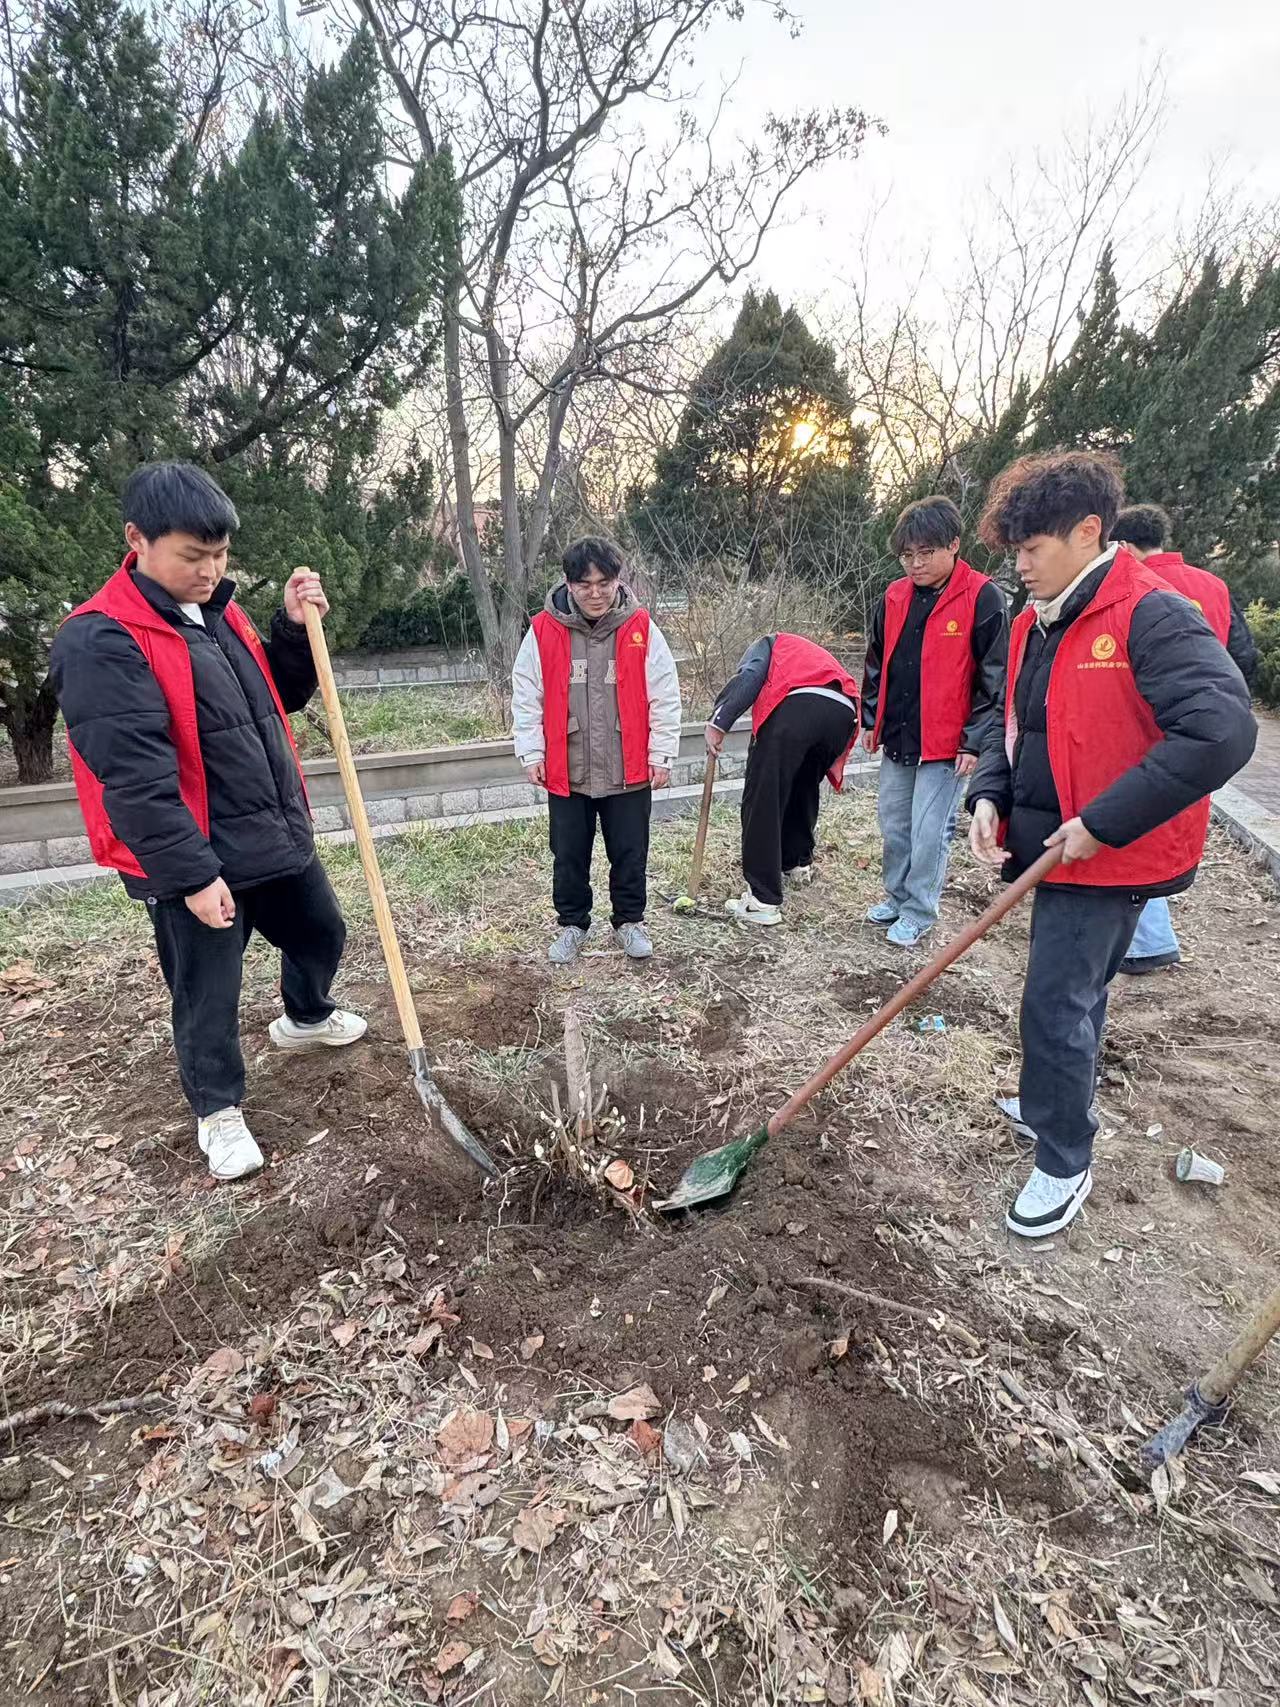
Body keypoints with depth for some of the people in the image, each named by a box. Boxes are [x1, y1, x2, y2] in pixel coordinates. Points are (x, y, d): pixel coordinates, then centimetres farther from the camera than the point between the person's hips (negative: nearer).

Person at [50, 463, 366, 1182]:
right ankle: (219, 1111, 30)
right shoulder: (101, 640, -18)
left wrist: (295, 629, -1)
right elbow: (133, 775, -23)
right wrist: (191, 873, -24)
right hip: (194, 859, -8)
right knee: (209, 994, 7)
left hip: (277, 835, 8)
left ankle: (306, 1018, 54)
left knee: (321, 933, 25)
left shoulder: (218, 612, 8)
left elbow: (281, 698, 16)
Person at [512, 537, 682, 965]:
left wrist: (661, 753, -2)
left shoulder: (642, 628, -4)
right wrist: (531, 753, -2)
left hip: (629, 770, 0)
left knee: (630, 853, 11)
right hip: (565, 771, 1)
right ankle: (572, 924, 31)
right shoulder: (543, 631, -4)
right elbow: (526, 697, 2)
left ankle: (629, 920, 31)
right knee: (569, 855, 12)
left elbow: (665, 697, -1)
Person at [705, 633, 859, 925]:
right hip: (844, 711, 6)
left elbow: (749, 676, 4)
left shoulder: (770, 644, 30)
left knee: (762, 800, -3)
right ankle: (798, 862, 45)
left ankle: (763, 900, -6)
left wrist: (718, 722, -6)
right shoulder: (818, 655, 45)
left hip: (795, 706, -6)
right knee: (804, 789, 29)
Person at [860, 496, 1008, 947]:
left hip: (947, 743, -6)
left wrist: (975, 740, -12)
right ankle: (897, 896, 33)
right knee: (894, 824, 15)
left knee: (929, 832, -1)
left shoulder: (983, 599, -11)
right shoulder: (894, 597, 6)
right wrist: (871, 719, 16)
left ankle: (919, 912, 16)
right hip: (896, 738, 6)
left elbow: (995, 678, -10)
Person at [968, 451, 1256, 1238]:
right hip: (1054, 846, 8)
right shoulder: (1038, 625, 8)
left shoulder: (1153, 617, -18)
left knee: (1056, 1004, -3)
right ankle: (1058, 1104, 42)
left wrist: (1103, 822, -26)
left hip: (1109, 856, -8)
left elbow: (1221, 732, -27)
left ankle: (1065, 1166, 15)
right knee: (1073, 995, 22)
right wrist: (989, 797, -2)